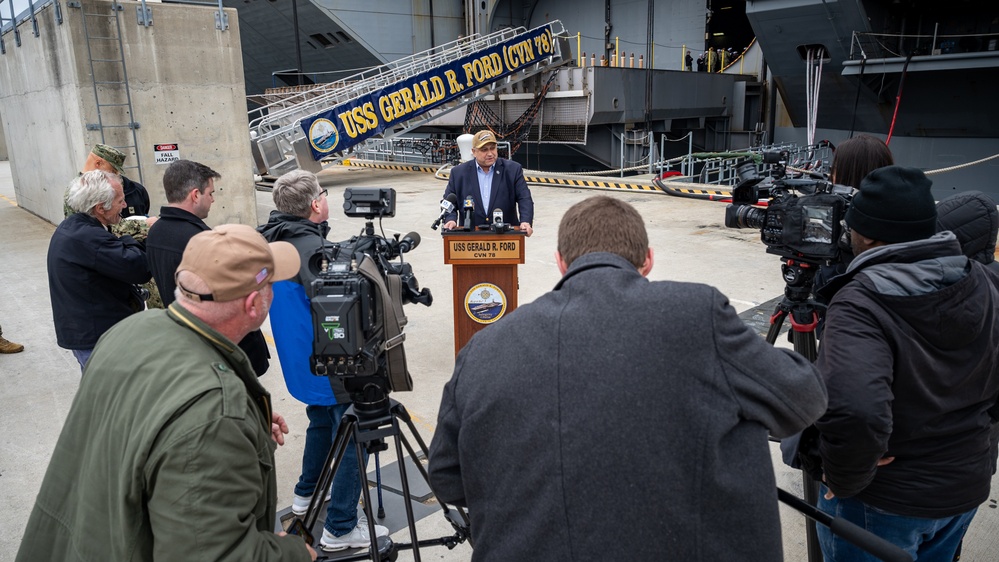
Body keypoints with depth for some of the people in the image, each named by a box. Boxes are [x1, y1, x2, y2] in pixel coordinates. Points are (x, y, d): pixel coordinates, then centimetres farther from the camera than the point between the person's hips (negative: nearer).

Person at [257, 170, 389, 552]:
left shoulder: (275, 242, 3)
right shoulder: (313, 250, -26)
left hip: (303, 362, 10)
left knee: (321, 420, 28)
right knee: (352, 439, 1)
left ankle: (306, 495, 44)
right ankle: (340, 529, 9)